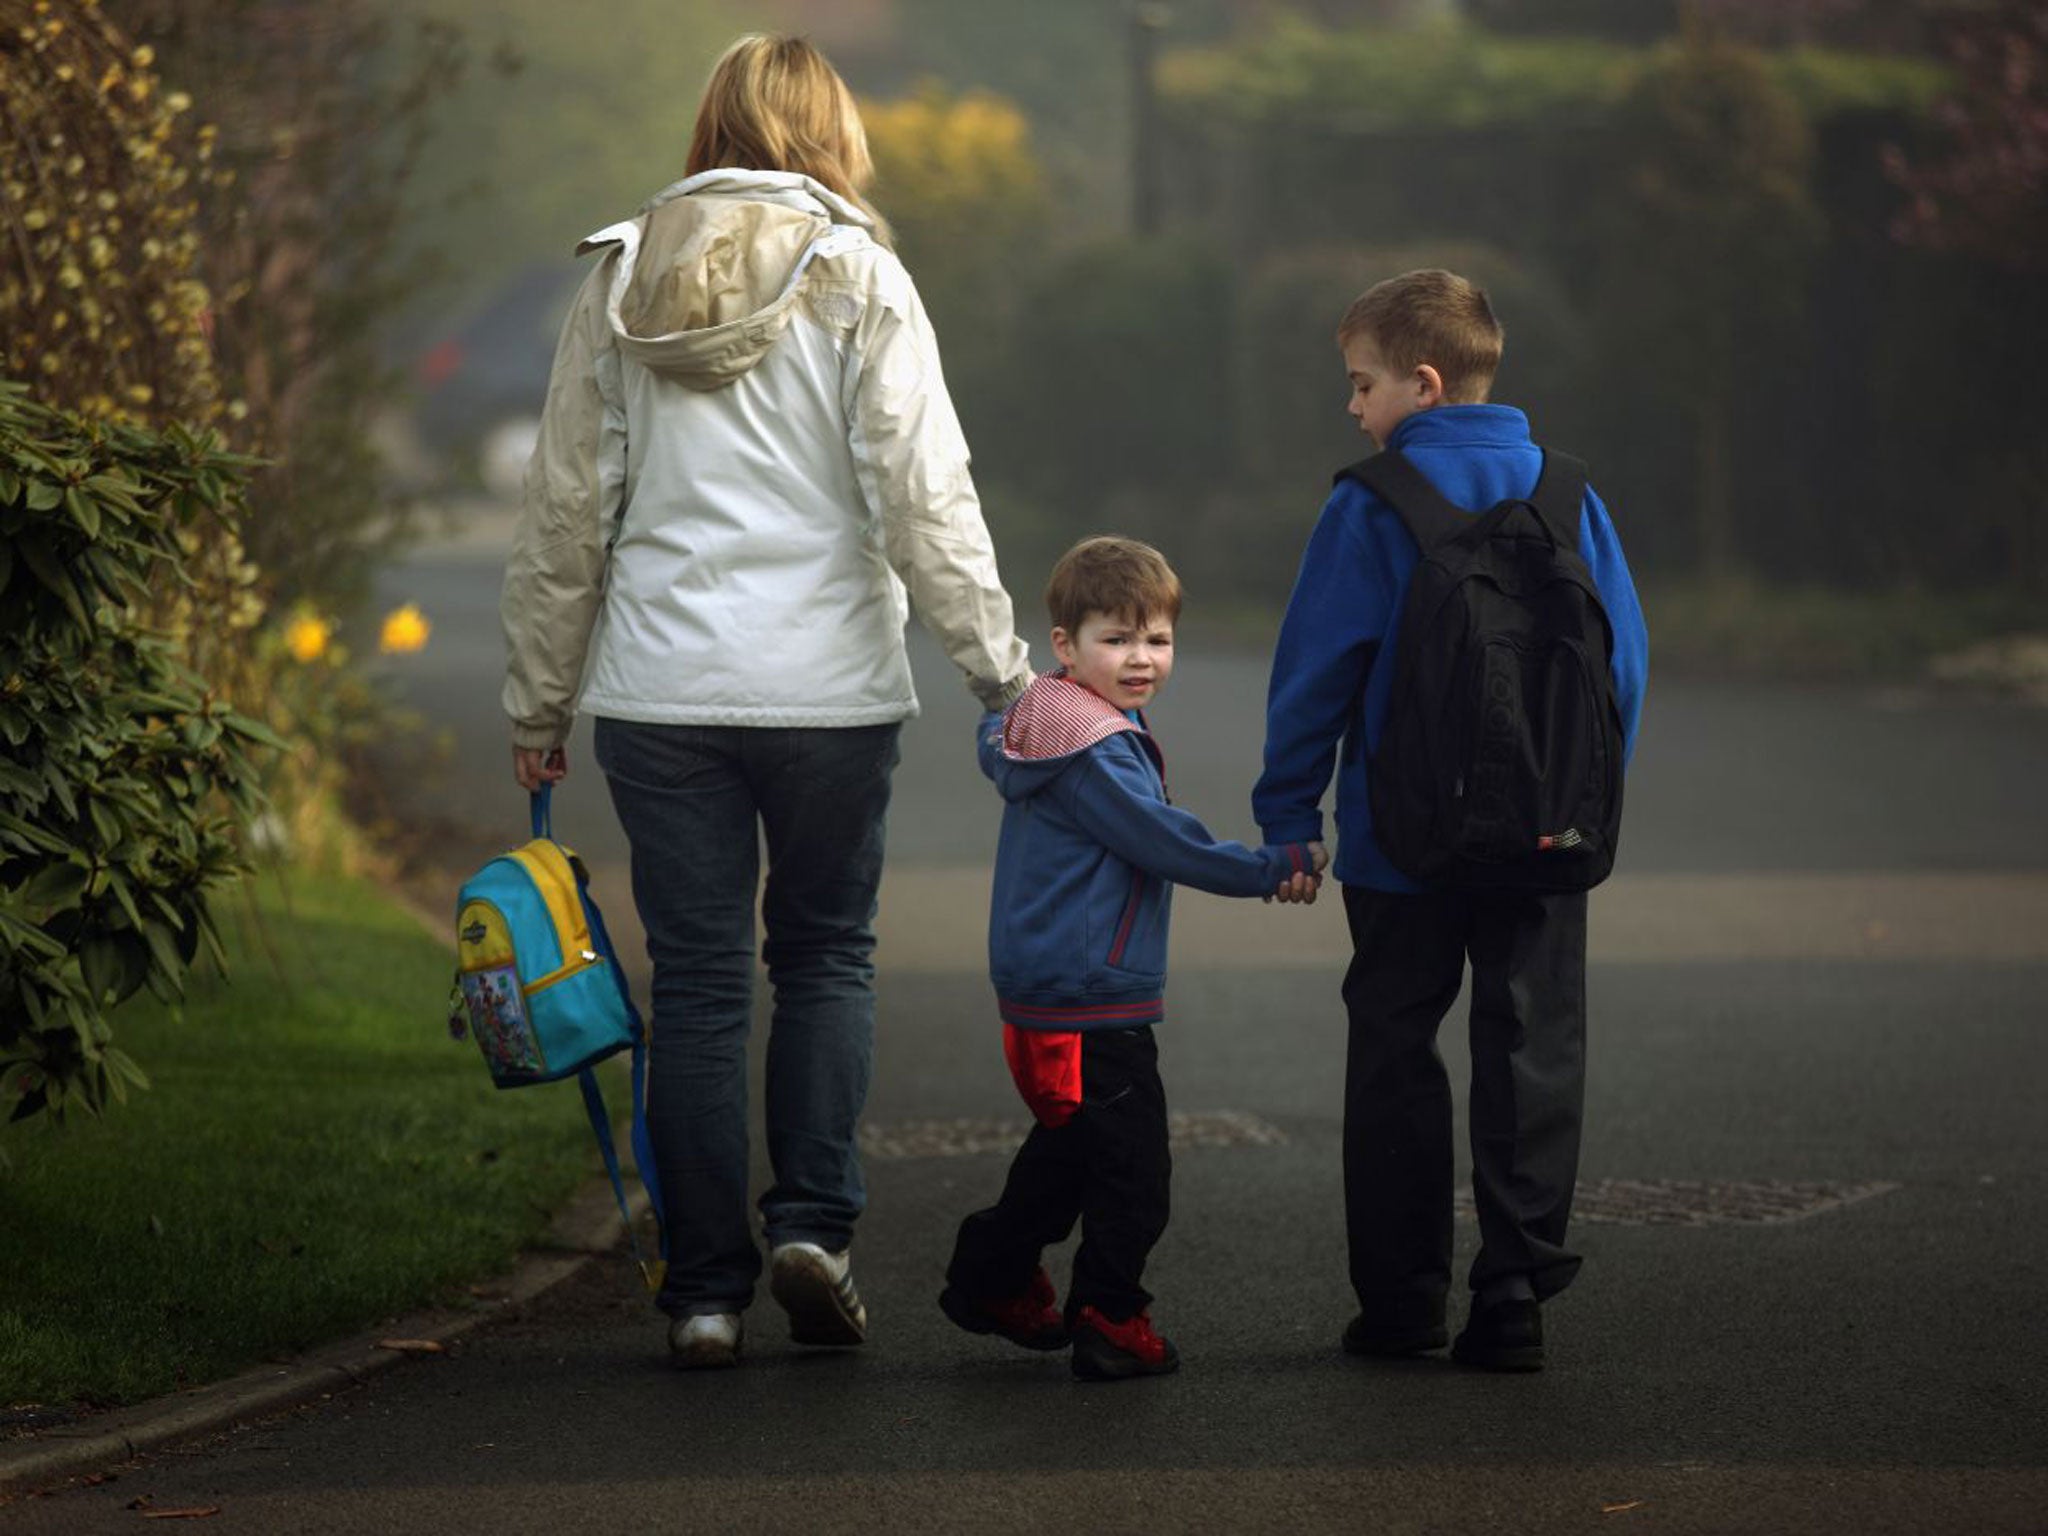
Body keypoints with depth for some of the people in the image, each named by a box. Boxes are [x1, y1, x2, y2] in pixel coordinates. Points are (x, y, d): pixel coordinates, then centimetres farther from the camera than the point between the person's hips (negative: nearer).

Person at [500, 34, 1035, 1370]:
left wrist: (539, 701, 15)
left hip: (661, 692, 2)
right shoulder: (857, 279, -3)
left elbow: (565, 507, 9)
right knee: (825, 951, 14)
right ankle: (812, 1221, -1)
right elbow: (921, 490, -9)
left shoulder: (624, 280, 7)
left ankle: (708, 1287, 5)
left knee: (698, 981, 6)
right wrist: (998, 661, -4)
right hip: (826, 683, -2)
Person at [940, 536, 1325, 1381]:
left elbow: (996, 745, 34)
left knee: (1067, 1147, 25)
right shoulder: (1098, 753, -20)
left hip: (1038, 992, 11)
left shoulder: (1035, 726, 11)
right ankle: (1108, 1321, -1)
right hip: (1092, 1005, -11)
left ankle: (993, 1280, 35)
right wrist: (1280, 868, -11)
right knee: (1130, 1162, -5)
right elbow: (1169, 844, -20)